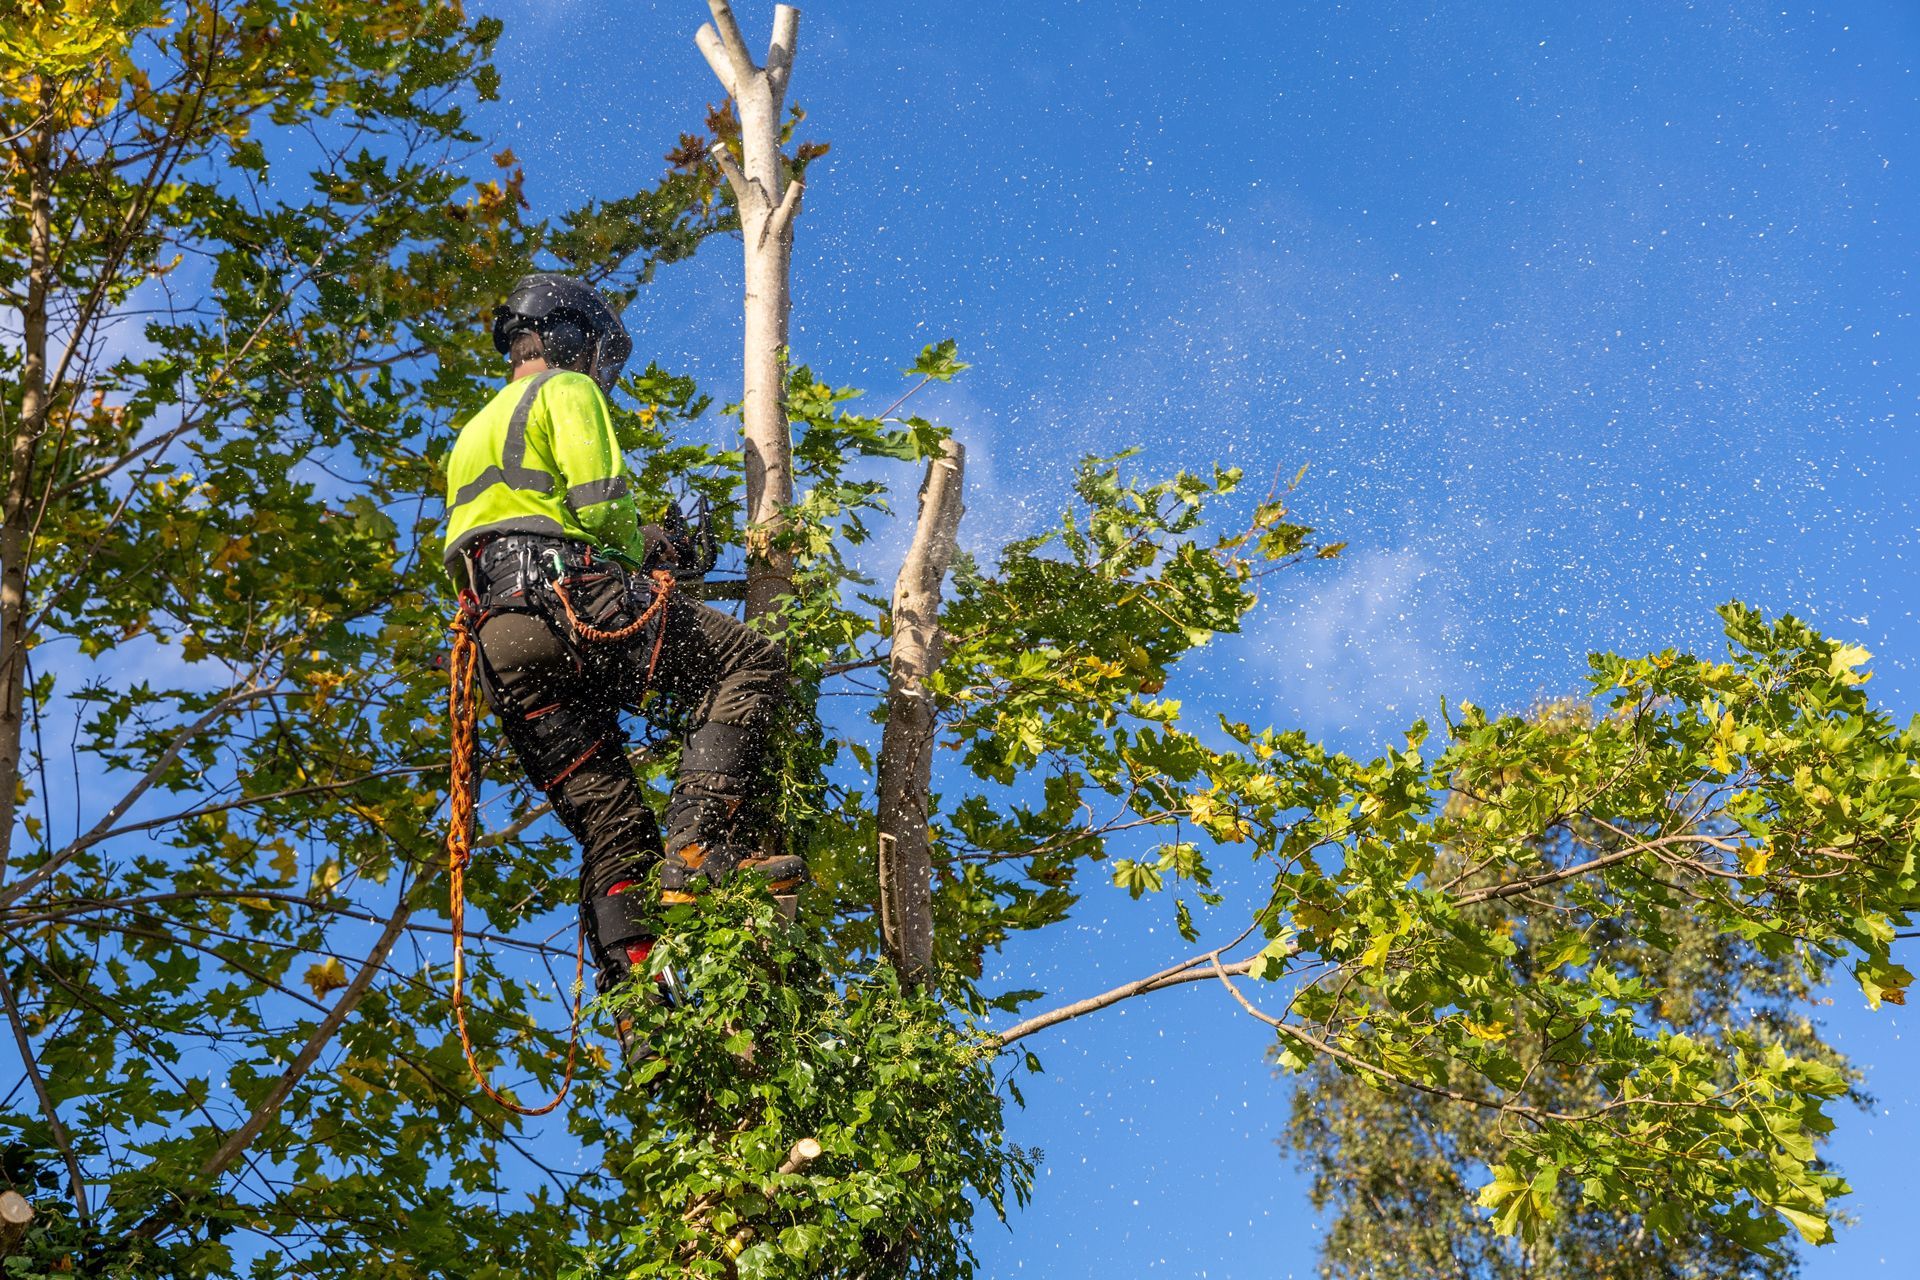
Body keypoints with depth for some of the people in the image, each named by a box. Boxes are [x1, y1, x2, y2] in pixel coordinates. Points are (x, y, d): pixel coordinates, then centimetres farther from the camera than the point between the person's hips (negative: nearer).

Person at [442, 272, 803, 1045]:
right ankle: (700, 846, -26)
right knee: (748, 664, -10)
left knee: (609, 825, 5)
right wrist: (642, 548, 16)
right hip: (567, 597, -8)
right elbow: (601, 506, -5)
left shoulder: (472, 435, 37)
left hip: (501, 645, 8)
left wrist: (630, 551, 32)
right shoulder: (567, 390, 9)